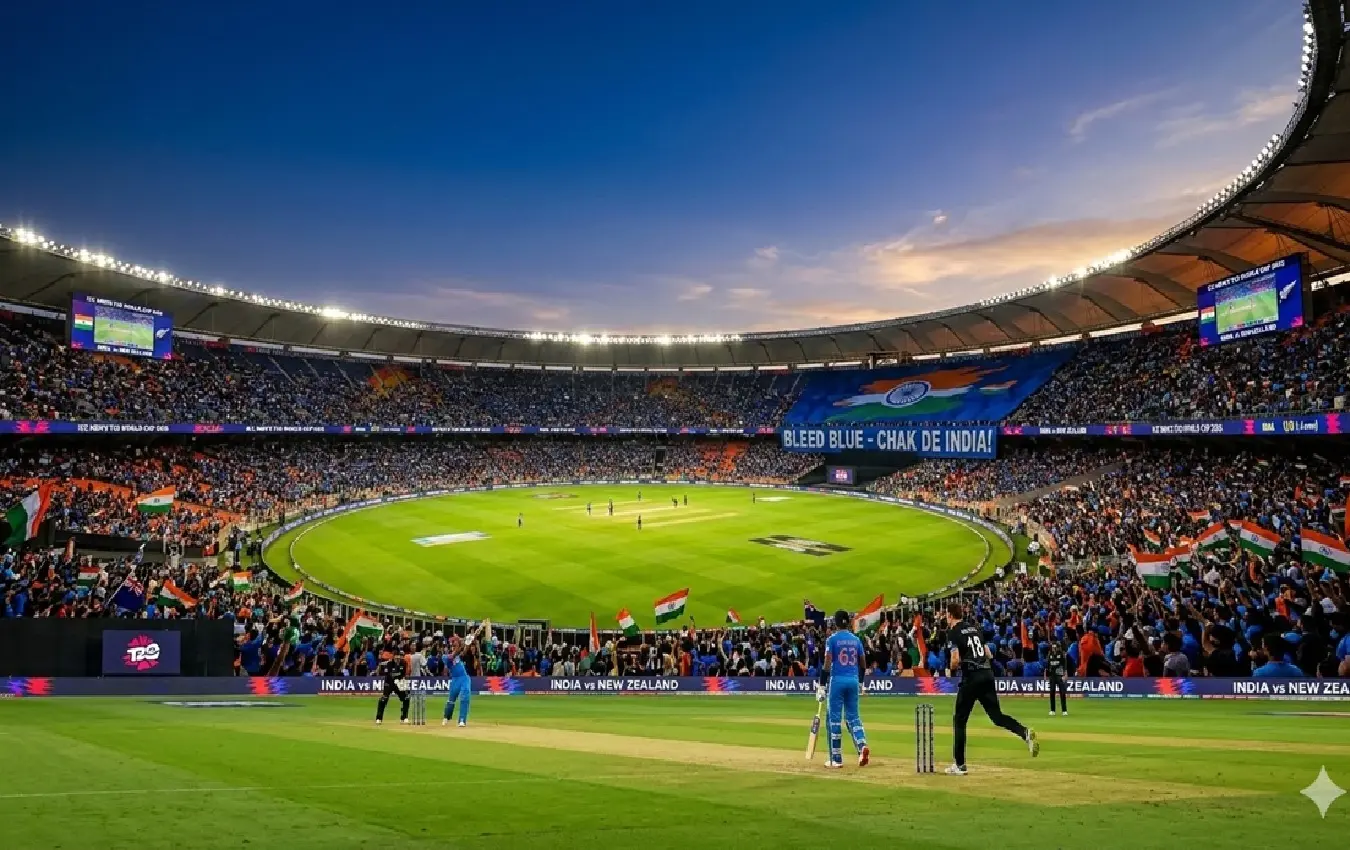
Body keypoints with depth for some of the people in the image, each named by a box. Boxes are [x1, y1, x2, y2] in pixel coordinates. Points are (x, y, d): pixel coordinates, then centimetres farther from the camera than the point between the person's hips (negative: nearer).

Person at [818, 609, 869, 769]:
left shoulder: (832, 639, -6)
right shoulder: (856, 639, 8)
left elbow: (827, 664, -12)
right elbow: (862, 663, 13)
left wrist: (822, 685, -10)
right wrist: (860, 682, 27)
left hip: (837, 680, -4)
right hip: (853, 680, 5)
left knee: (834, 718, 2)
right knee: (853, 716, 13)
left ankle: (836, 759, 3)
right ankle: (862, 745, -12)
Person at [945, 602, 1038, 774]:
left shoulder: (953, 632, -4)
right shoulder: (974, 628, 18)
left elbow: (956, 660, -14)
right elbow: (989, 654, 17)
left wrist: (952, 667, 6)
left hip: (971, 677, -6)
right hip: (988, 674, 6)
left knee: (959, 720, 5)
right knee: (997, 715, 7)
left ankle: (959, 765, 6)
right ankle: (1025, 733, -20)